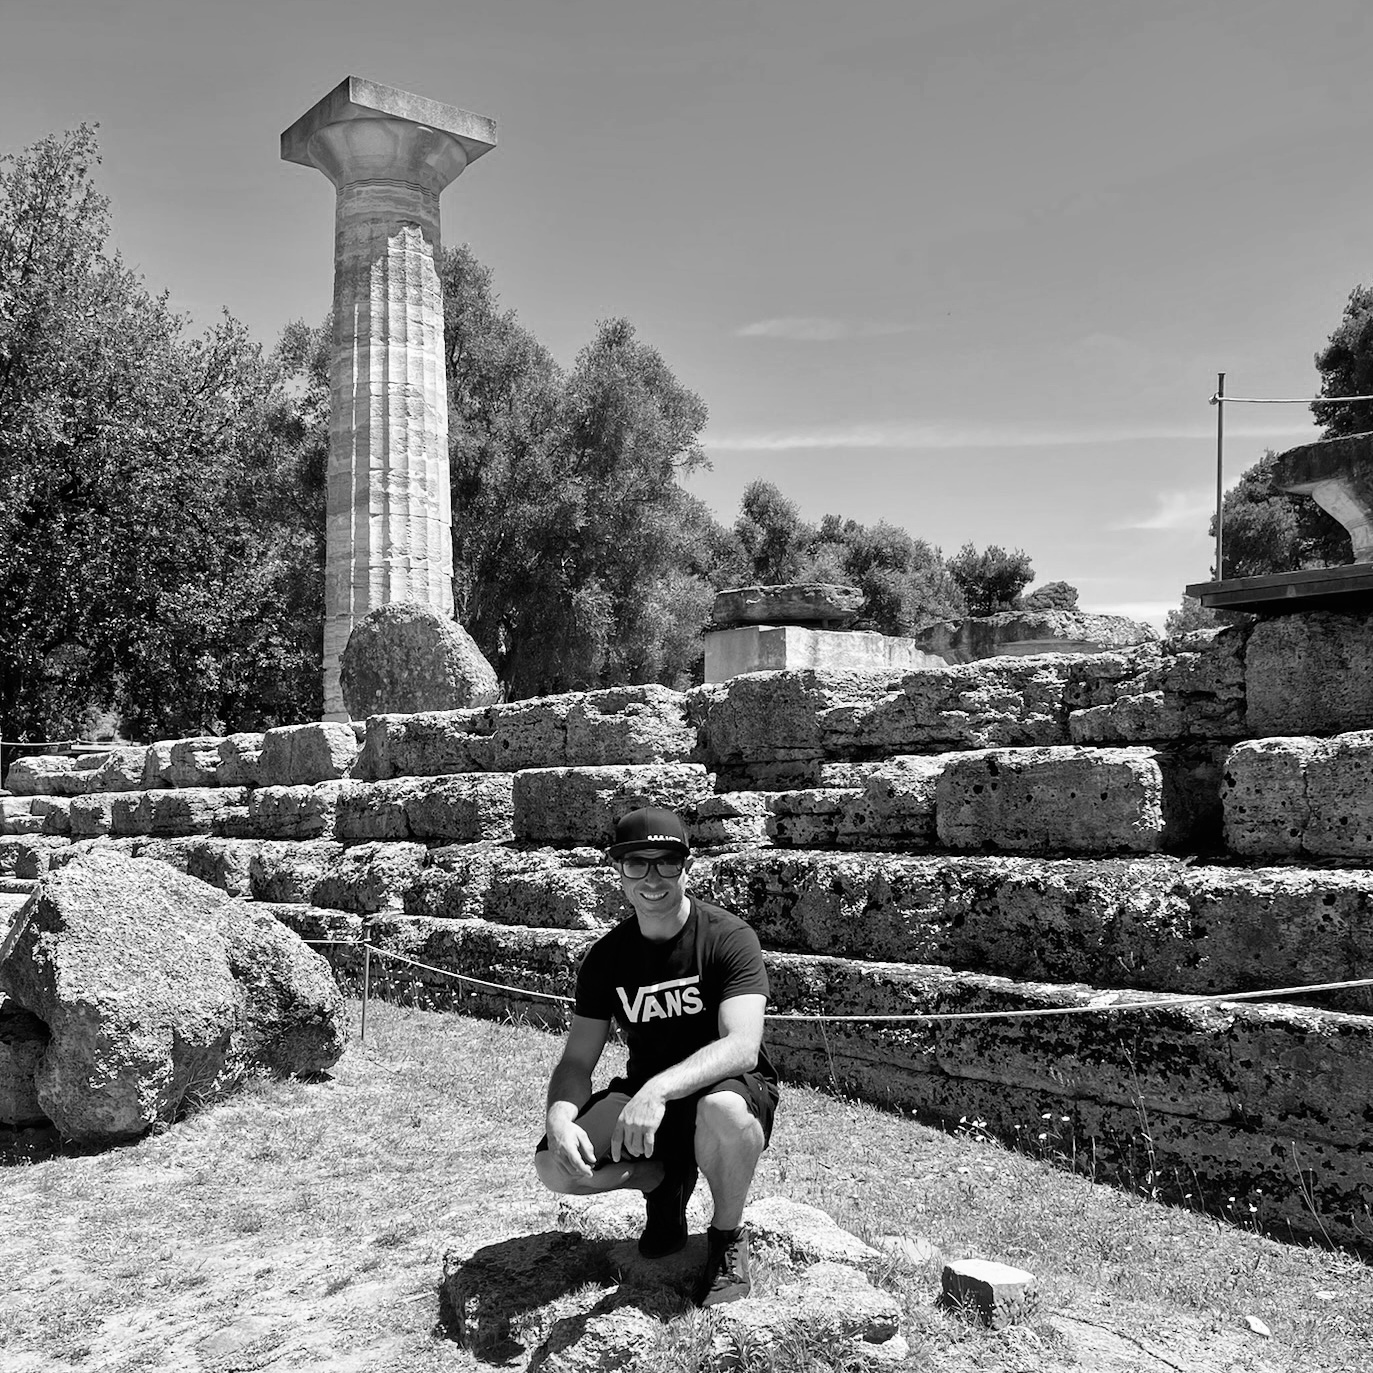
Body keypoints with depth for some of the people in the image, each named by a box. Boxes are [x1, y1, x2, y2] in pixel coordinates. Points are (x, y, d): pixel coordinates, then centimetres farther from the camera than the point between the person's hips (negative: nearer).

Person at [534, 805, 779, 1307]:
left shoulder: (729, 937, -16)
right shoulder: (607, 956, -2)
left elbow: (742, 1047, -29)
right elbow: (576, 1062, -3)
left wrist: (659, 1089, -45)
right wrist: (559, 1119, -27)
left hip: (729, 1086, -4)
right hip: (643, 1092, 4)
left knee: (723, 1112, -40)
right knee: (555, 1166, -21)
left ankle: (728, 1237, -8)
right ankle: (666, 1178, 11)